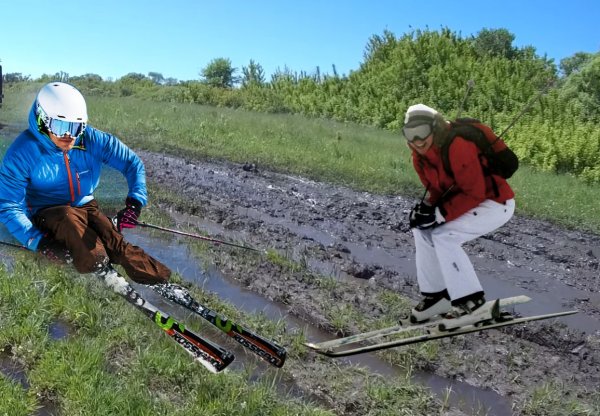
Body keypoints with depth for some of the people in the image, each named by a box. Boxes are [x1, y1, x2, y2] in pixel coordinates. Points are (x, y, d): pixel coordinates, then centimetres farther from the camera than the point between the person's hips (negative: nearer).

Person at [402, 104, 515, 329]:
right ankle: (436, 294, 9)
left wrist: (439, 214, -28)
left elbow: (474, 193, -26)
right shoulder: (420, 156, -2)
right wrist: (428, 206, -13)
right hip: (470, 201, 9)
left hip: (497, 203, -9)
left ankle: (472, 303, -16)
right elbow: (437, 188, 8)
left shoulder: (457, 146, -29)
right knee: (422, 229, 1)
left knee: (443, 235, -23)